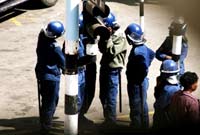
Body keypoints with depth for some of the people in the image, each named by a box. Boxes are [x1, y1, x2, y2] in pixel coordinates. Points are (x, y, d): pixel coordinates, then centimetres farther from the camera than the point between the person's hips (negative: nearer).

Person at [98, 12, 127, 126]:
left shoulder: (120, 37, -14)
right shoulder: (108, 34, 9)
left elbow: (111, 51, -23)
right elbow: (101, 49, 8)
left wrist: (108, 37, -20)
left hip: (113, 70, -9)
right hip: (104, 67, 9)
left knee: (110, 97, -2)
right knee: (103, 96, 17)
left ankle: (111, 120, 7)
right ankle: (107, 118, 28)